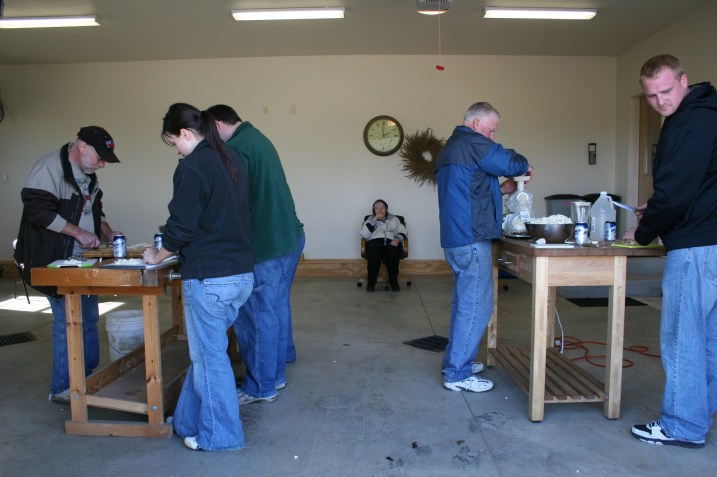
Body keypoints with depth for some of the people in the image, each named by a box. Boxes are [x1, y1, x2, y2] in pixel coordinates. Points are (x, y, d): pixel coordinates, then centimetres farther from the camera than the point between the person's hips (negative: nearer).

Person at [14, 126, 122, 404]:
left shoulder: (88, 176, 12)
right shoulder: (50, 167, -15)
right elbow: (38, 209, -22)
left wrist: (108, 232, 4)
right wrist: (79, 233, -22)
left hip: (84, 260, 9)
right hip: (57, 262, -9)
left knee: (90, 318, 14)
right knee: (68, 321, -4)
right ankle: (62, 389, 10)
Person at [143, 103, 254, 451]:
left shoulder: (191, 167, -13)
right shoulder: (232, 162, 12)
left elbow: (181, 227, -14)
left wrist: (158, 256, 6)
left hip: (209, 278, -8)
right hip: (242, 275, 8)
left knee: (209, 355, 6)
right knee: (206, 349, 19)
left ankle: (220, 435, 21)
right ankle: (190, 422, 33)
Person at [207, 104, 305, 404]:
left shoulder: (236, 149, -15)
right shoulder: (258, 138, 16)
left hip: (266, 246, -10)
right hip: (289, 237, 10)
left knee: (256, 316, 1)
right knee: (277, 307, 18)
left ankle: (261, 387, 13)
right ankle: (276, 374, 32)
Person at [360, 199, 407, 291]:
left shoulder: (394, 218, 27)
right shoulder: (370, 220, 22)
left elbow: (402, 232, 17)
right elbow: (364, 234, 3)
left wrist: (397, 239, -6)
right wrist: (374, 220, 0)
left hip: (391, 242, 1)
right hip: (375, 242, 0)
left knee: (392, 257, -35)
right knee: (373, 258, -36)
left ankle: (394, 282, -16)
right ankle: (371, 282, -17)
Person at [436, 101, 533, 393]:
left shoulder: (450, 147, 23)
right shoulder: (471, 142, -8)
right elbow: (507, 161, -16)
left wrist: (499, 189, 19)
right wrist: (525, 166, 6)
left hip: (455, 238, 11)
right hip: (472, 238, -11)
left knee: (464, 301, 18)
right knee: (477, 305, -6)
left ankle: (455, 362, 26)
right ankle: (458, 374, -1)